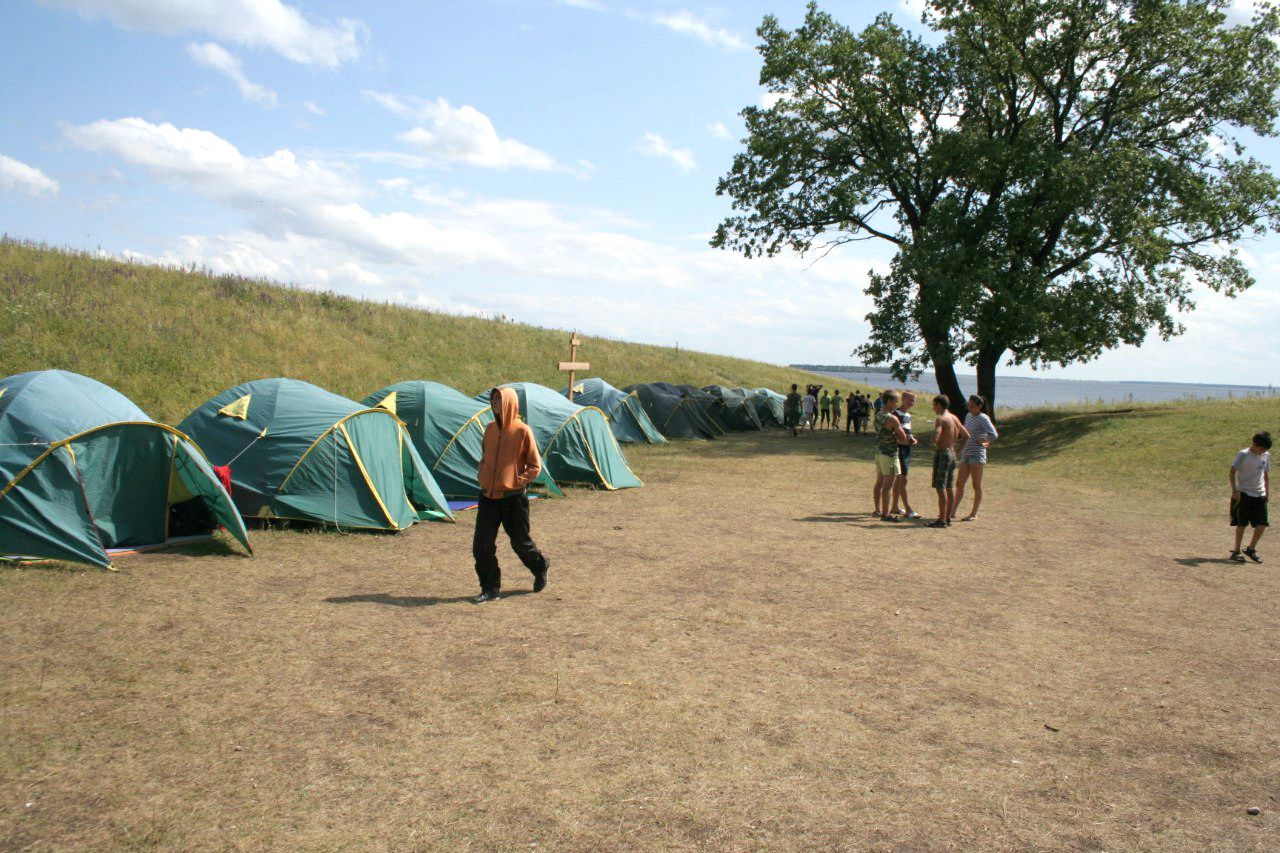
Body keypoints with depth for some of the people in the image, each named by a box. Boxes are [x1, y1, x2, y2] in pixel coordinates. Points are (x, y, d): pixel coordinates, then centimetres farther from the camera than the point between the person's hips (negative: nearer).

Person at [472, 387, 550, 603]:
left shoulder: (522, 431, -11)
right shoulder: (490, 429, 6)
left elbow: (535, 466, -6)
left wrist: (516, 481, -12)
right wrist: (483, 478, 7)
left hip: (513, 498, -5)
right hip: (488, 496, 5)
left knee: (520, 542, 9)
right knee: (482, 545, -1)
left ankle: (540, 568, 37)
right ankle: (490, 589, 10)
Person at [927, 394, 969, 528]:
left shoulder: (941, 419, -15)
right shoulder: (955, 418, 12)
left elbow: (935, 438, -29)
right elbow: (966, 435, 22)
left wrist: (935, 444, -9)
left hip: (942, 453, -9)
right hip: (952, 454, 9)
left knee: (941, 488, -7)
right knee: (950, 488, 11)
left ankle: (942, 520, -8)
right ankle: (948, 518, 16)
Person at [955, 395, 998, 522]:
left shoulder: (983, 418, -11)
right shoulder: (968, 416, 12)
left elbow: (994, 435, -22)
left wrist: (982, 441, -7)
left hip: (977, 454, -7)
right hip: (966, 454, 7)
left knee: (976, 486, 1)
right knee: (959, 485, 7)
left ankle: (974, 514, 6)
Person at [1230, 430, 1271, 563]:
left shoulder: (1266, 455, 8)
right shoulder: (1243, 455, -9)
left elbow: (1266, 475, 18)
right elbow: (1232, 472, -12)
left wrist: (1267, 492, 16)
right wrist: (1234, 490, -18)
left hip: (1260, 495, 5)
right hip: (1244, 494, -5)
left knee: (1262, 524, 0)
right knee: (1242, 523, -1)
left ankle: (1251, 549, 16)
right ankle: (1236, 551, 10)